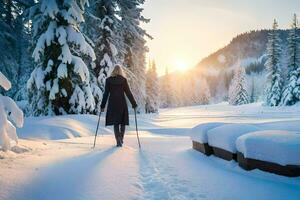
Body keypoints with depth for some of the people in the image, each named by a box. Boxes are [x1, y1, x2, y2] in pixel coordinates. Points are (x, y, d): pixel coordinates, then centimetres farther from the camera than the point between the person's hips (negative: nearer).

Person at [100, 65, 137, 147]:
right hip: (122, 103, -1)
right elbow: (128, 93, -2)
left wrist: (102, 106, 4)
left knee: (115, 123, 7)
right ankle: (121, 139, 20)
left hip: (112, 104, 1)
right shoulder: (124, 80, -2)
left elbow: (106, 94, -1)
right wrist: (134, 104, 5)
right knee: (123, 122, 15)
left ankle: (118, 141, -3)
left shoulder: (108, 80, 1)